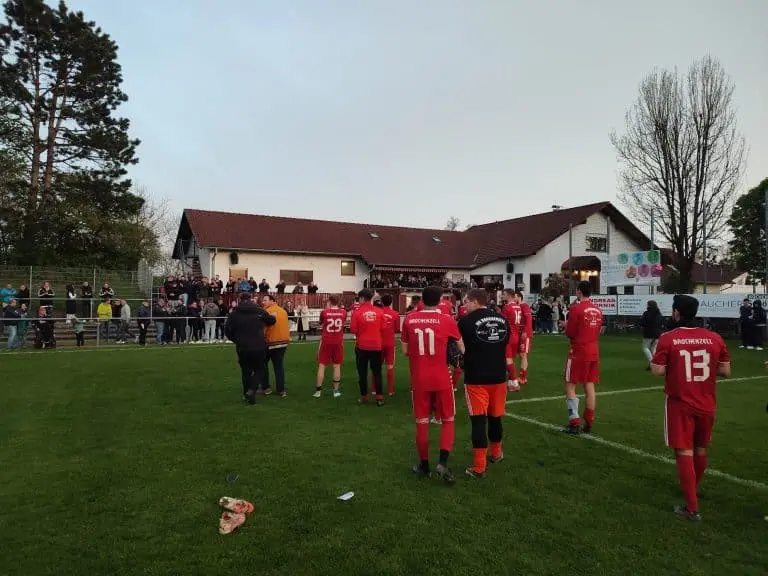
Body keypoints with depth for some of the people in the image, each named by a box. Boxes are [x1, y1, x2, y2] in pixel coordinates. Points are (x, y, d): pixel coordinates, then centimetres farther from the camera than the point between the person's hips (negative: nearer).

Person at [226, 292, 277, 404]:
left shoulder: (234, 313, 0)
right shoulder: (259, 311, -4)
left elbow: (228, 331, 1)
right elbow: (272, 320, 5)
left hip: (242, 348, 2)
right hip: (259, 347, -2)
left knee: (246, 371, 17)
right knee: (259, 370, 9)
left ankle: (246, 394, 19)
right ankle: (251, 390, -11)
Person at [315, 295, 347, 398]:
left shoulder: (324, 311, -7)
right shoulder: (343, 312, -2)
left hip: (326, 341, -1)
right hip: (338, 341, 1)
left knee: (321, 365, 6)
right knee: (337, 366, 8)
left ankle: (318, 390, 8)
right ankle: (336, 390, 11)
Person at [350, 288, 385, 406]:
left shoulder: (357, 312, -10)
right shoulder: (379, 312, -4)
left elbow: (353, 330, -9)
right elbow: (382, 328, 4)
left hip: (362, 346, -2)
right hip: (376, 346, 2)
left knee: (362, 372, 11)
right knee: (377, 372, 12)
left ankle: (364, 396, 18)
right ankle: (379, 397, 9)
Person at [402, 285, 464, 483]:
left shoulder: (409, 319, -2)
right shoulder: (447, 320, -7)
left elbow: (405, 351, 6)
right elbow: (462, 348, 5)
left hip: (419, 380, 2)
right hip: (441, 379, -1)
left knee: (422, 423, 14)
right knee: (448, 420, 14)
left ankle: (424, 465, 24)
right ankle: (443, 462, -1)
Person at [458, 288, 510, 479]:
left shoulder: (466, 321, -13)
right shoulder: (502, 320, 4)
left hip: (476, 378, -5)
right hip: (498, 376, 5)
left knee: (478, 420, -1)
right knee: (495, 417, 20)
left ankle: (479, 466, 2)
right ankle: (496, 453, 39)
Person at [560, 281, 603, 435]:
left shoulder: (576, 308, -13)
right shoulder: (598, 310, 7)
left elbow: (570, 333, -12)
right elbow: (597, 331, 16)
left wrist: (566, 326, 7)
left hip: (578, 352, -6)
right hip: (594, 352, 6)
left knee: (570, 386, 1)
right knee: (589, 386, 10)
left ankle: (574, 423, -3)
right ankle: (589, 423, 15)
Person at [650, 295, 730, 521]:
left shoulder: (668, 338, -13)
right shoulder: (715, 338, -1)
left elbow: (658, 371, -14)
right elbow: (726, 371, 4)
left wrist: (653, 361, 6)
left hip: (680, 405, -4)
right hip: (706, 405, 5)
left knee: (684, 453, 1)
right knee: (700, 450, 21)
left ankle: (691, 507, 2)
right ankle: (693, 490, 42)